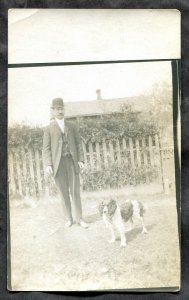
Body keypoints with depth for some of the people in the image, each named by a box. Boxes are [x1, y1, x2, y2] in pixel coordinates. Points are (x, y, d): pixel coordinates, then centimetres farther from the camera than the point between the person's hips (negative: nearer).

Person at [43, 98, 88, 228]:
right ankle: (68, 218, 17)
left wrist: (80, 160, -4)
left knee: (75, 191, -1)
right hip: (58, 163, -1)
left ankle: (79, 218, 7)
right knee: (64, 192, 4)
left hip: (71, 161, 1)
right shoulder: (49, 129, 5)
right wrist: (48, 165, -13)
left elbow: (78, 144, 8)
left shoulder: (72, 126, 12)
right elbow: (46, 148, 0)